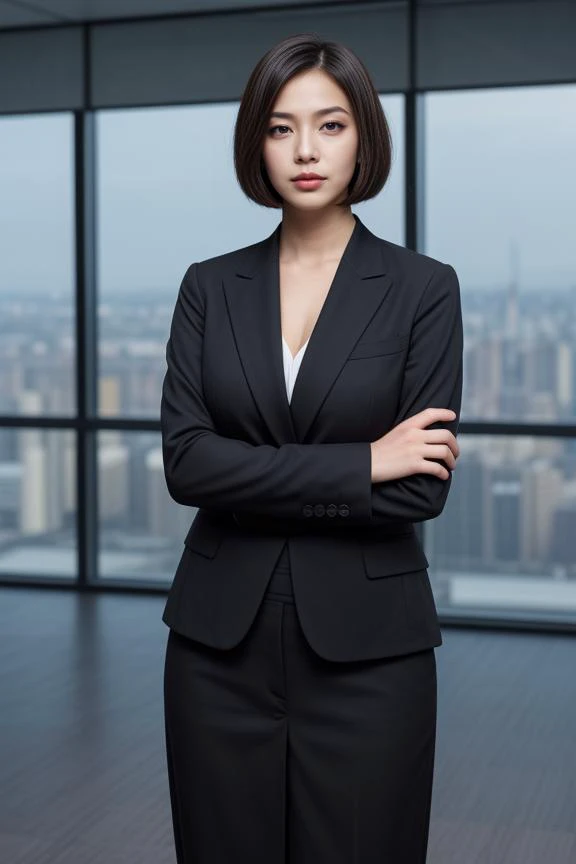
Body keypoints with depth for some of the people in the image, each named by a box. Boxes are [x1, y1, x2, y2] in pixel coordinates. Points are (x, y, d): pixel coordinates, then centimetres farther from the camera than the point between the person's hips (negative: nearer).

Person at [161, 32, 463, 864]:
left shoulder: (423, 287, -3)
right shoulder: (210, 287, 4)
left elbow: (421, 486, -11)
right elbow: (186, 459, -9)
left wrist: (255, 485, -10)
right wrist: (358, 465, -14)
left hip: (366, 645, -2)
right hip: (220, 641, 2)